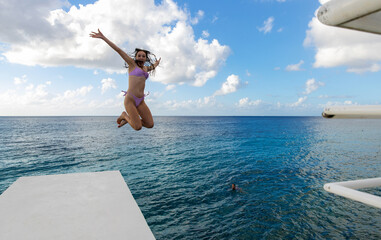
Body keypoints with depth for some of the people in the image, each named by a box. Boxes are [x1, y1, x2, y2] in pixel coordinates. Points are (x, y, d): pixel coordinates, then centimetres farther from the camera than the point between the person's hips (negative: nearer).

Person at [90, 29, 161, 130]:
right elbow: (118, 50, -1)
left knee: (150, 125, -3)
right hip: (130, 99, -6)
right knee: (138, 127, -13)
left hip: (141, 101, 6)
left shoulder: (145, 68, 21)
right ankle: (124, 115, 17)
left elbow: (153, 67, 46)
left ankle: (127, 119, 18)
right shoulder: (132, 63, 6)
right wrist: (103, 37, -3)